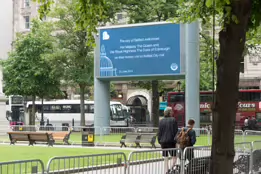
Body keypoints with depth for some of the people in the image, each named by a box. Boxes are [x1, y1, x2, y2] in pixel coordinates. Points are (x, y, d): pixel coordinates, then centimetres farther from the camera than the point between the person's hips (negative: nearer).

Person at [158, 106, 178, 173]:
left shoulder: (161, 121, 5)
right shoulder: (173, 120, -5)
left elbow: (159, 132, 6)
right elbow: (176, 131, -7)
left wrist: (159, 141, 12)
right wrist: (176, 141, -2)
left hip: (163, 142, 4)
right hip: (171, 141, -4)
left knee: (165, 159, 9)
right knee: (174, 157, 6)